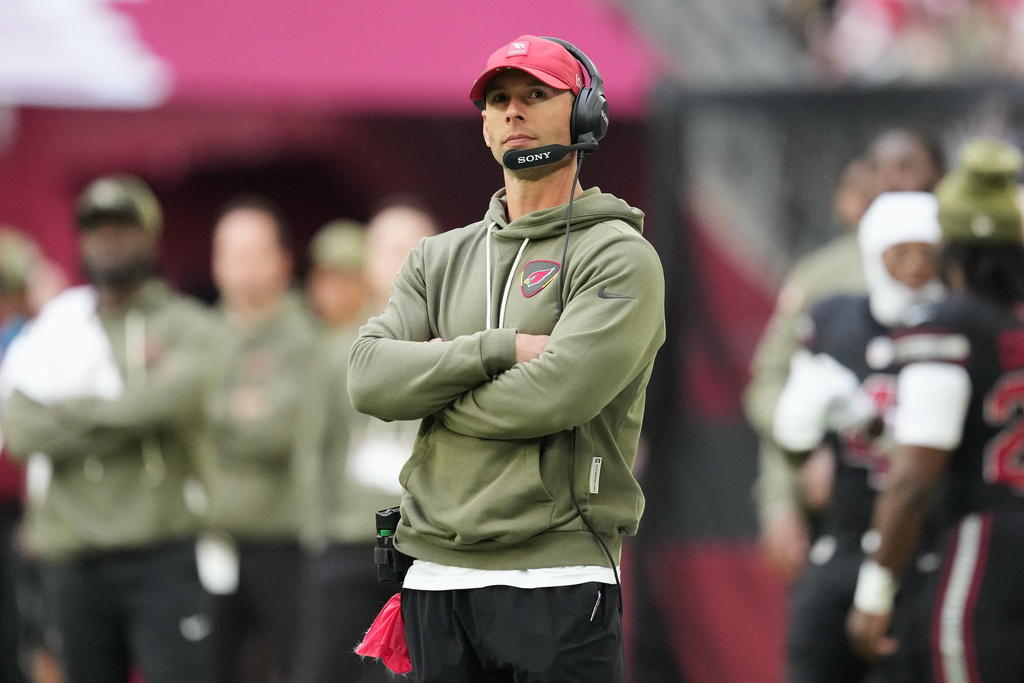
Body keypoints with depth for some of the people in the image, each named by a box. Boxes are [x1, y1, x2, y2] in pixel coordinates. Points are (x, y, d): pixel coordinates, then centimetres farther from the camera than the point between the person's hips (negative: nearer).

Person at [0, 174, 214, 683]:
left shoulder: (187, 327, 4)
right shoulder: (53, 331, 13)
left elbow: (178, 395, -17)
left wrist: (70, 412, -6)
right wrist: (122, 414, -9)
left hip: (162, 556, -3)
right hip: (72, 559, 4)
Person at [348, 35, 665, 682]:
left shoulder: (621, 257, -1)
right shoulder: (439, 258, 16)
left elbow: (550, 398, -15)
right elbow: (369, 377, 0)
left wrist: (430, 384, -2)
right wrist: (501, 349, -11)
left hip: (557, 582, -5)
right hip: (437, 577, 5)